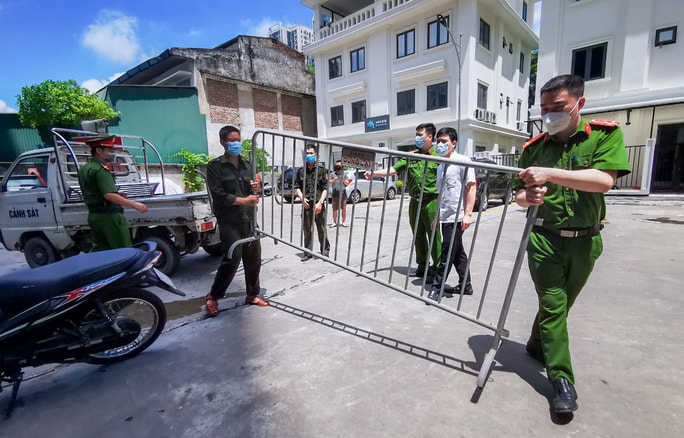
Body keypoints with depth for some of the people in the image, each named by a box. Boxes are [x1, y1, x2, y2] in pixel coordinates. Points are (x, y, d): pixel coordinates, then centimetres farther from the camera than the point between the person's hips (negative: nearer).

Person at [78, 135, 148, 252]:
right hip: (109, 216, -9)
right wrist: (135, 204, -32)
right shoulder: (100, 170, -18)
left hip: (93, 215, 10)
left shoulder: (84, 169, 13)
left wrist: (116, 193, 14)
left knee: (99, 250, 16)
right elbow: (109, 195, -30)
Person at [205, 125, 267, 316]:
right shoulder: (215, 166, -3)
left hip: (249, 219, 6)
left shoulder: (247, 164, 14)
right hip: (229, 221, -6)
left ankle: (252, 295, 25)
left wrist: (255, 190, -4)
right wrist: (244, 200, -16)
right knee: (232, 258, -10)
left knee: (254, 259, 8)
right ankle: (213, 296, 12)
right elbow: (218, 195, -12)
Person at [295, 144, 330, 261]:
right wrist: (302, 198, -7)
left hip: (318, 204, -2)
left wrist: (320, 202, -12)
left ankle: (325, 251, 18)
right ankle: (308, 252, 17)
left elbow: (325, 188, -2)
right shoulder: (301, 171, 9)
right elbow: (297, 187, 10)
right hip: (306, 204, 2)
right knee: (307, 230, 7)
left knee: (322, 229, 5)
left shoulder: (322, 170, 2)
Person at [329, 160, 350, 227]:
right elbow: (329, 182, 1)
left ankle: (344, 222, 12)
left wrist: (343, 180, -15)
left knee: (343, 208, 3)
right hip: (335, 193, 0)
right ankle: (334, 222, 10)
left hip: (343, 193, 0)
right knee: (334, 209, 1)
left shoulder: (344, 174, 7)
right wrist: (334, 180, -17)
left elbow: (347, 183, 4)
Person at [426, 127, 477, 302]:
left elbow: (471, 188, -12)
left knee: (447, 254, -2)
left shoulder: (463, 161, -7)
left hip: (456, 217, -8)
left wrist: (468, 214, -19)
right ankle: (465, 285, 27)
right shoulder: (441, 166, 15)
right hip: (445, 217, 8)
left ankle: (436, 288, 6)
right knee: (457, 253, 15)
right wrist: (437, 215, 18)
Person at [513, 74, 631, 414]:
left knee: (560, 304, 15)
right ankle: (561, 378, 8)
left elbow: (604, 180, -21)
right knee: (553, 305, -2)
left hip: (585, 242, 0)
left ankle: (538, 345, 39)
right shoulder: (533, 148, 2)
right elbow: (520, 195, 4)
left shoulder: (605, 134, -5)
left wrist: (550, 173, -30)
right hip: (545, 239, 0)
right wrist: (527, 197, -19)